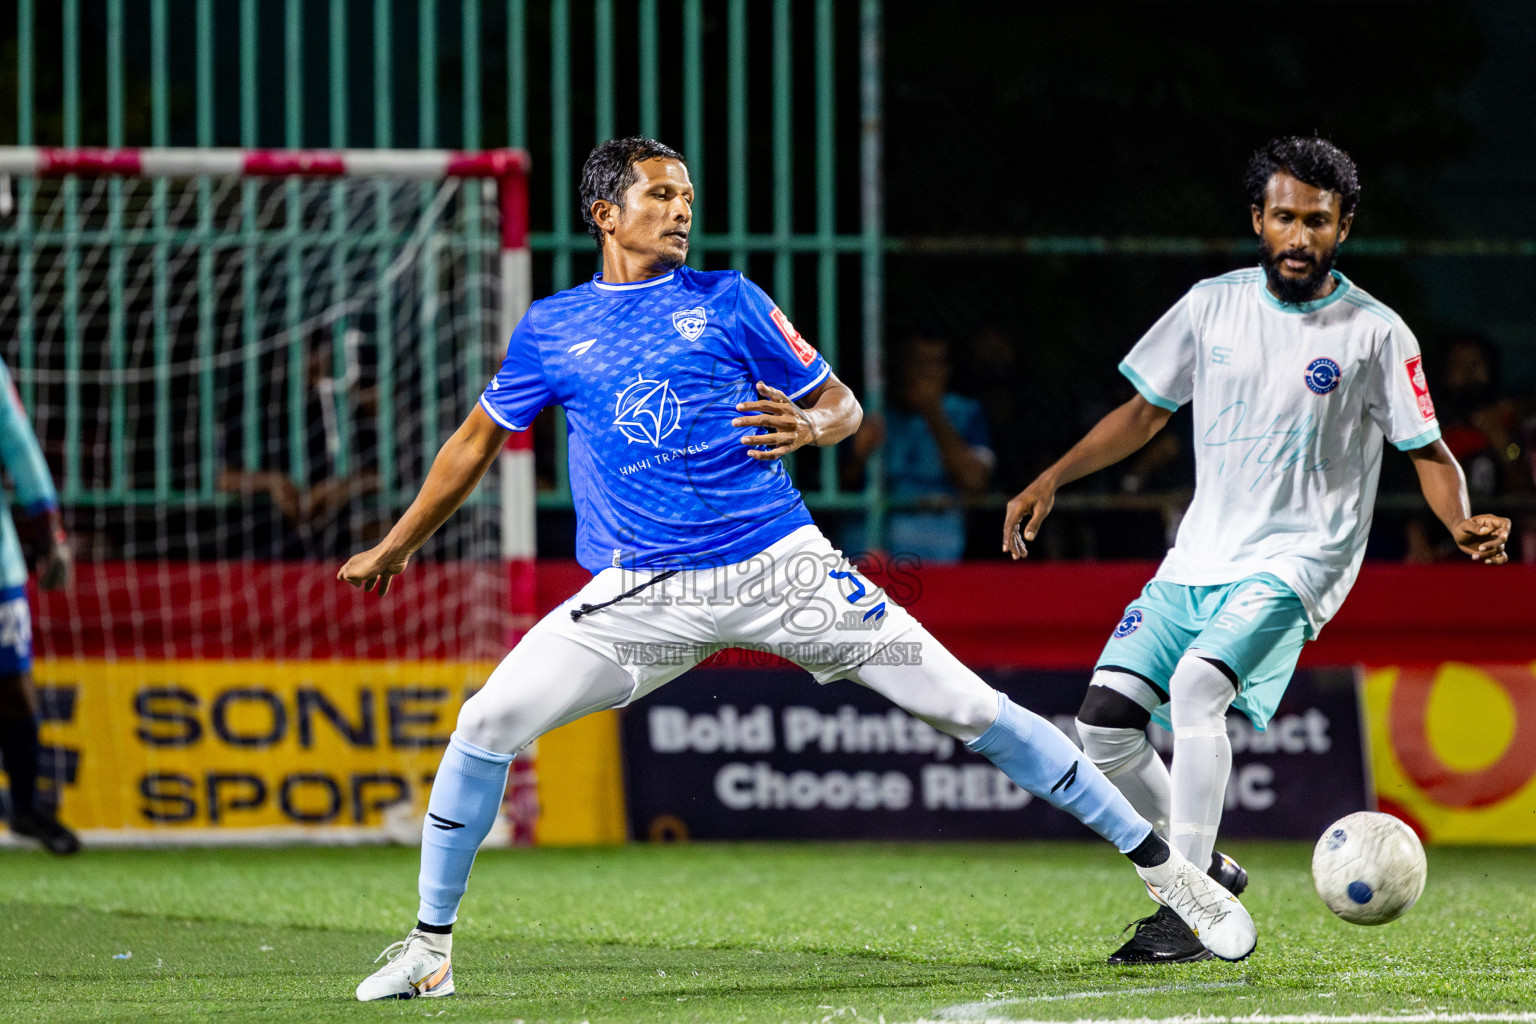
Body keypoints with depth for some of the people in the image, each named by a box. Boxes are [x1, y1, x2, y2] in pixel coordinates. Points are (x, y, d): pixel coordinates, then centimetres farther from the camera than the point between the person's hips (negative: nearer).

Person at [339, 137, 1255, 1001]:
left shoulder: (727, 301, 5)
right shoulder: (551, 330, 9)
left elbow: (844, 405, 9)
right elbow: (478, 442, 23)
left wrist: (810, 426, -14)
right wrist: (395, 547, 25)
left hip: (782, 568, -1)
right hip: (642, 595, 1)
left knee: (970, 707, -7)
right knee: (489, 721, -14)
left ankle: (1161, 865, 1)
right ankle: (429, 944, 2)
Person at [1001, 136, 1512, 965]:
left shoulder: (1376, 334, -5)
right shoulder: (1214, 305, 6)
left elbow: (1428, 451, 0)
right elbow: (1144, 411, 16)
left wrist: (1462, 525, -20)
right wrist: (1050, 481, 6)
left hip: (1296, 560, -5)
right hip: (1199, 555, 5)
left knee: (1198, 686, -30)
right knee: (1105, 724, -5)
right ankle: (1204, 868, 17)